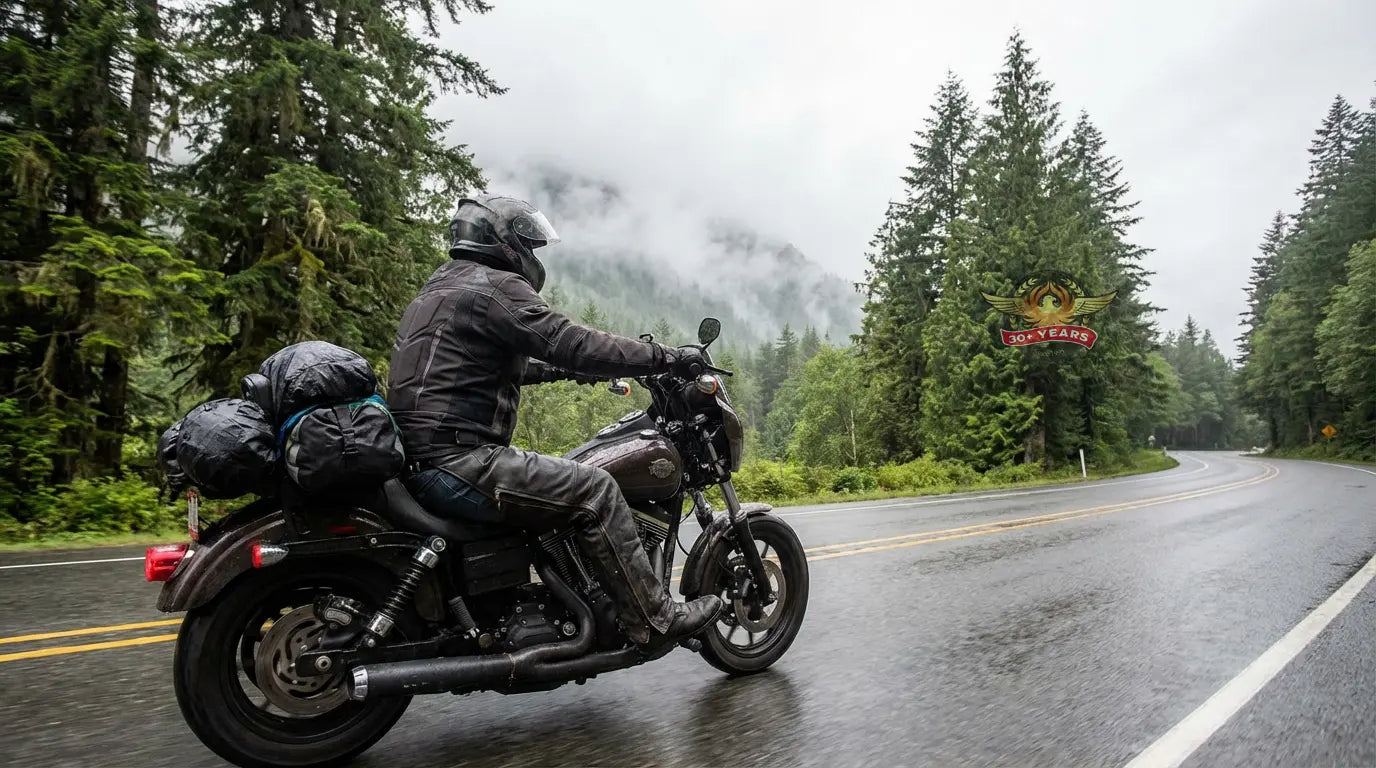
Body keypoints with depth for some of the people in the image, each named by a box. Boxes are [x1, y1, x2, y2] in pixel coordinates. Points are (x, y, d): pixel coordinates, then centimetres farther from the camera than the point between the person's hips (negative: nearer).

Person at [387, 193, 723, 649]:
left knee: (563, 480, 27)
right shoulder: (496, 286, -9)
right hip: (457, 459, -11)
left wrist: (566, 369, 33)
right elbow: (571, 343, -18)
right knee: (594, 490, -13)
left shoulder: (441, 287, 23)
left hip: (418, 461, 11)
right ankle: (654, 620, -7)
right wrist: (667, 358, -12)